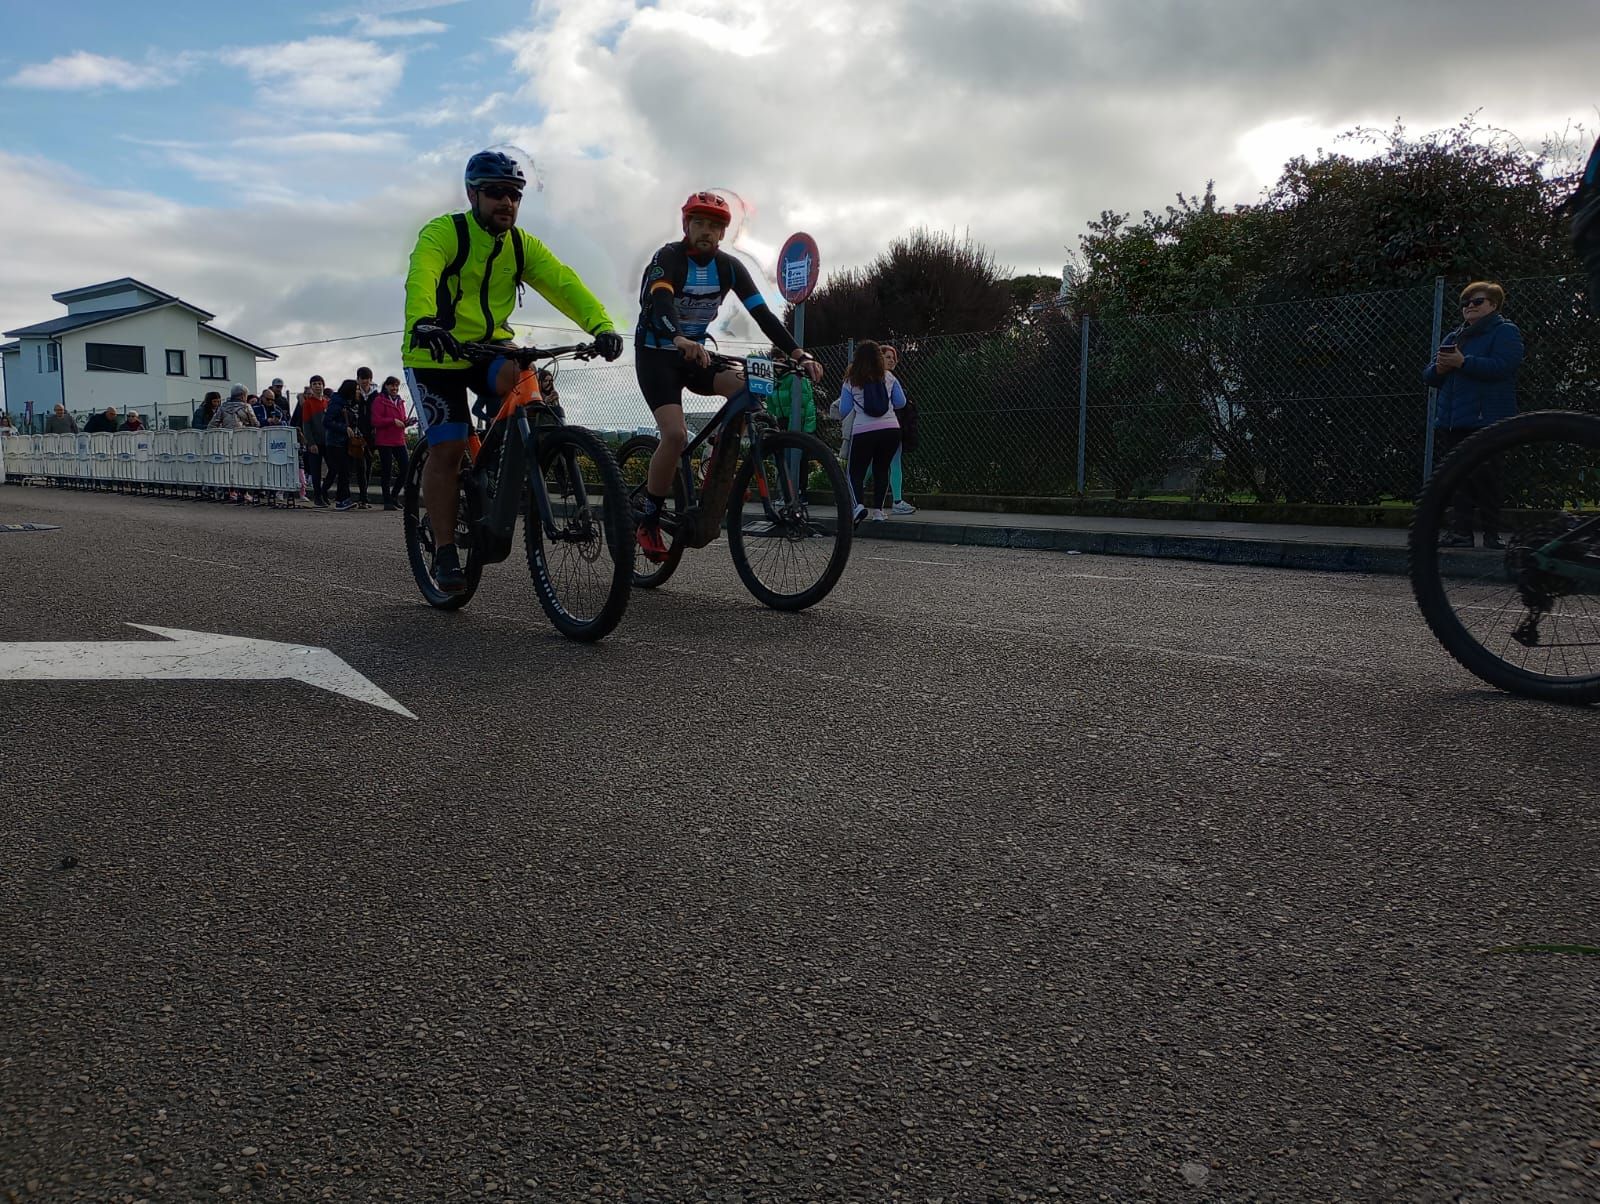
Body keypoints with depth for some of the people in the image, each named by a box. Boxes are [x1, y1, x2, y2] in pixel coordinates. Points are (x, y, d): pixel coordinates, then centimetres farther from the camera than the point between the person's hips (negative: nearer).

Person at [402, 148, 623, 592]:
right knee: (447, 448, -10)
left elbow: (563, 283, -14)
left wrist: (601, 325, -32)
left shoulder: (523, 245, 1)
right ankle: (445, 552, 1)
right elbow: (420, 277, -33)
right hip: (437, 354, -3)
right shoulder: (443, 232, -14)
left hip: (490, 345, 4)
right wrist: (423, 323, -55)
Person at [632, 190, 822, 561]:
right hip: (656, 354, -5)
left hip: (695, 354, 5)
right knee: (675, 434, -25)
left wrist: (799, 354, -25)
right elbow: (661, 302, -36)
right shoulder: (668, 258, -16)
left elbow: (763, 313, -11)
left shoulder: (729, 267, -2)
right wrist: (680, 339, -58)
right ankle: (649, 523, -8)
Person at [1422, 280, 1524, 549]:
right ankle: (1461, 531, 7)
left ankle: (1491, 534, -1)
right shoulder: (1453, 337, 23)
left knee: (1484, 478, -7)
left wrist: (1462, 362, -17)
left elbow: (1502, 366, -16)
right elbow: (1429, 376, 18)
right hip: (1451, 421, 6)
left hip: (1485, 419, -6)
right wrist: (1439, 368, -5)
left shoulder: (1506, 332, 3)